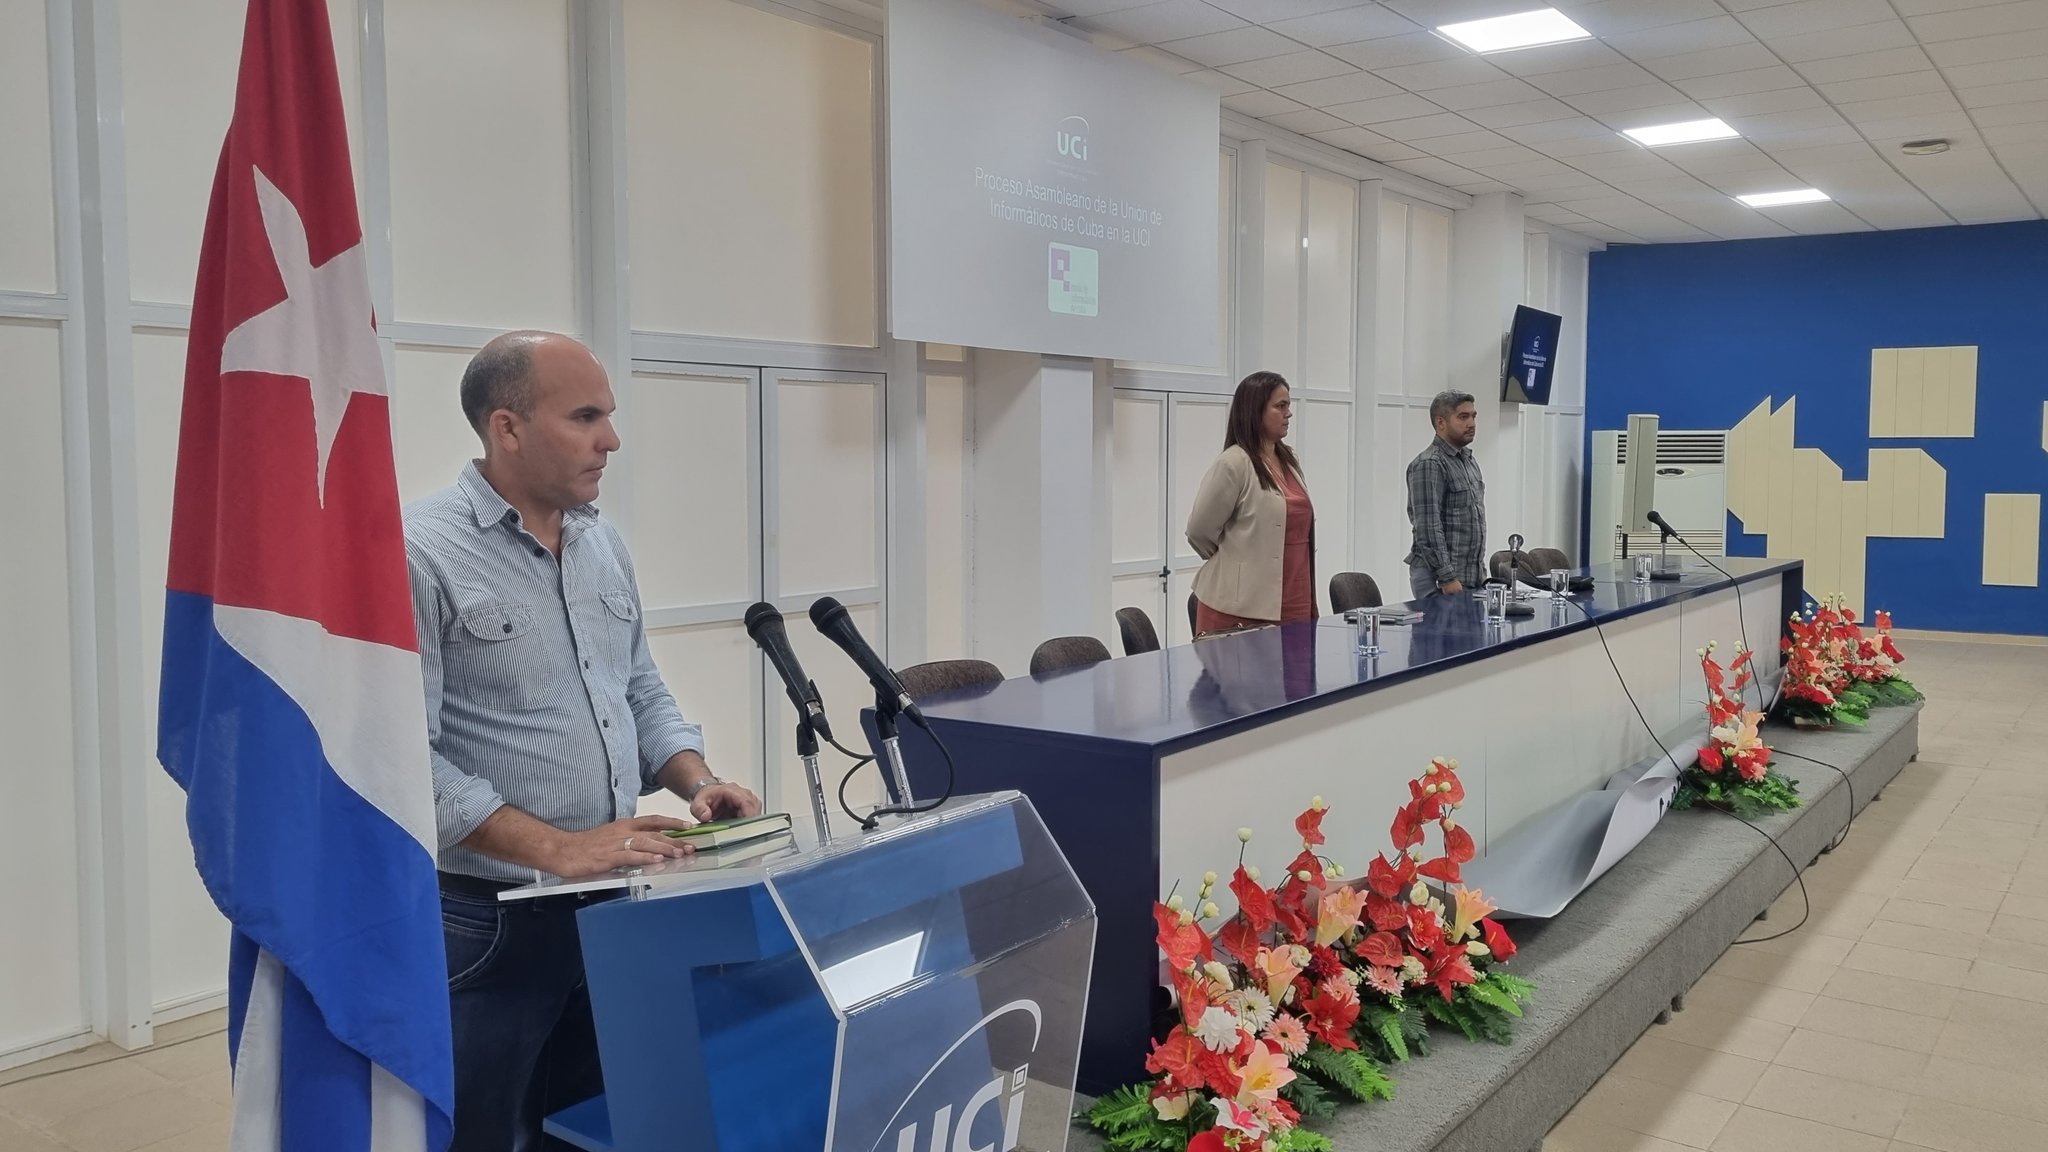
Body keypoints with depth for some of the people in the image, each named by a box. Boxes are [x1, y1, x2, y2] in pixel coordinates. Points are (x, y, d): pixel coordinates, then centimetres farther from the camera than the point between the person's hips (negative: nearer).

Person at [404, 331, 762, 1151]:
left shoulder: (604, 544, 9)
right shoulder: (422, 554, -15)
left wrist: (695, 782, -2)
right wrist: (556, 849, -25)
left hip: (612, 912, 7)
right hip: (486, 926, -7)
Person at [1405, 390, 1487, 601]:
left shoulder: (1469, 461, 16)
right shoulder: (1429, 465, -12)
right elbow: (1428, 528, -19)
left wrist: (1480, 571, 16)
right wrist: (1447, 578, -22)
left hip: (1471, 578, 8)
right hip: (1438, 578, -8)